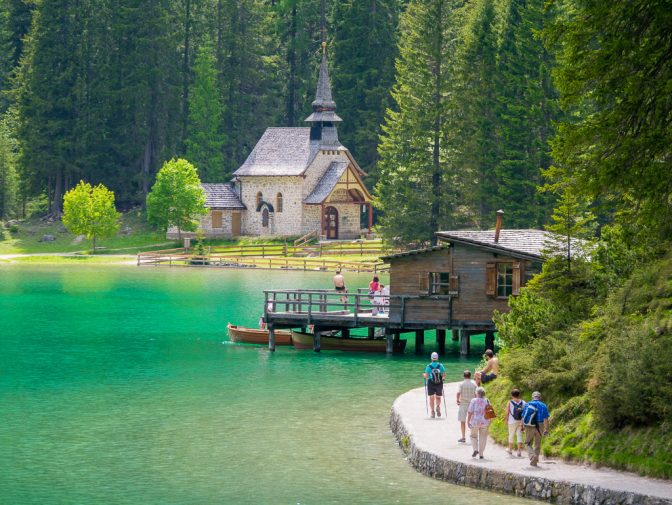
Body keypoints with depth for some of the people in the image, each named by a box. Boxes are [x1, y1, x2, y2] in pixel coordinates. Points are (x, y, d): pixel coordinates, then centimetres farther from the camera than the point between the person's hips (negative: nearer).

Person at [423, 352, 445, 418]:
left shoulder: (428, 366, -9)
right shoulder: (441, 366, -5)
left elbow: (426, 376, -10)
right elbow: (444, 375, -7)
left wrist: (424, 375, 12)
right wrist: (442, 378, 15)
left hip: (431, 384, -1)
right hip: (439, 383, 1)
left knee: (431, 398, 9)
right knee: (438, 397, 14)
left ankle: (432, 412, 5)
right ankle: (438, 406, -16)